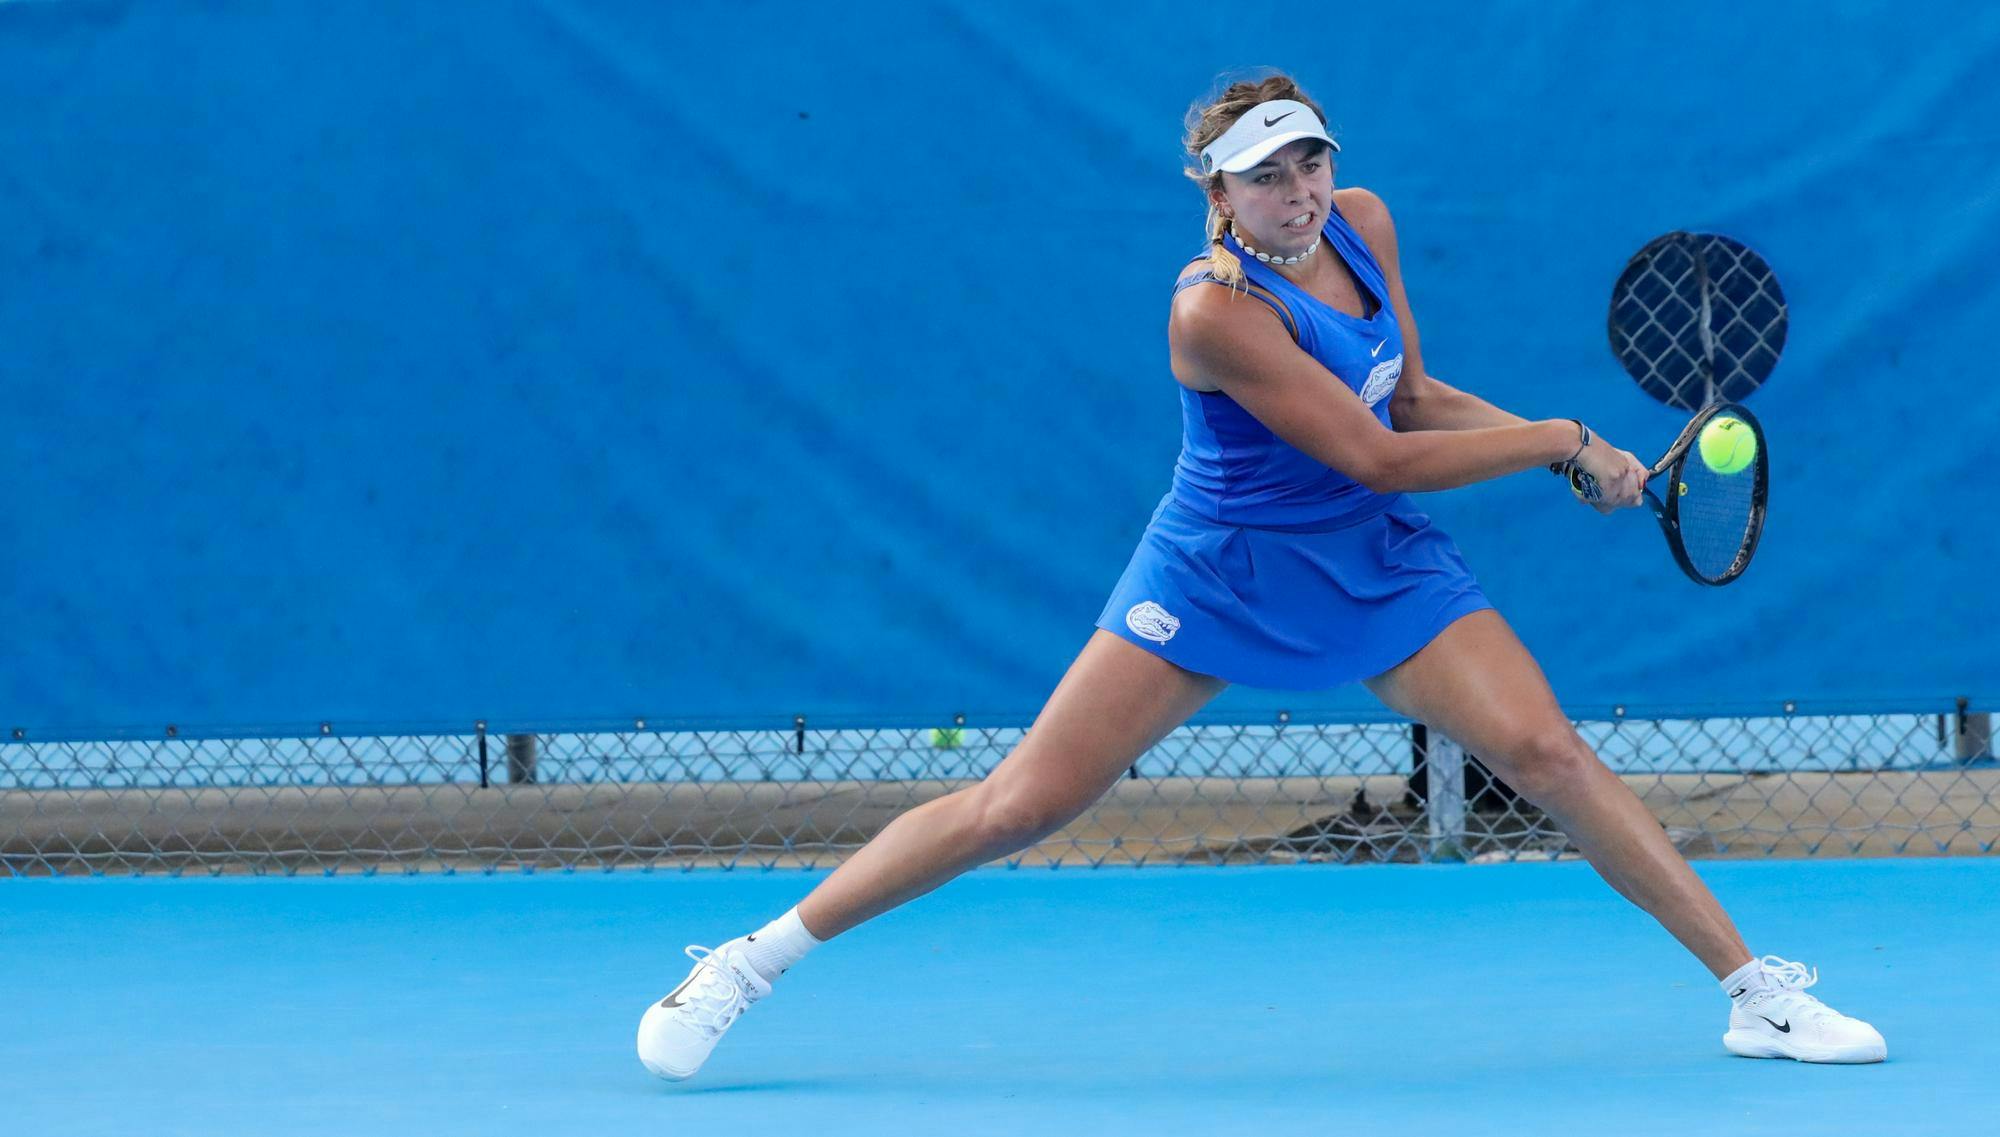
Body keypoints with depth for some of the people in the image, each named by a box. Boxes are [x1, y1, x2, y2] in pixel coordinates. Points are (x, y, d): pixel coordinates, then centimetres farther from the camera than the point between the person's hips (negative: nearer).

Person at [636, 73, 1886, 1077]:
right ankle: (753, 960, 4)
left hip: (1379, 561, 5)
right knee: (1020, 805, -7)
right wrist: (1560, 439, -17)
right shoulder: (1217, 308, -25)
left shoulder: (1363, 224, -5)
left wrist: (1567, 450, -2)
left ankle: (1760, 990, -4)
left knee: (1548, 751, -11)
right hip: (1220, 573, -5)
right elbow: (1379, 457, -25)